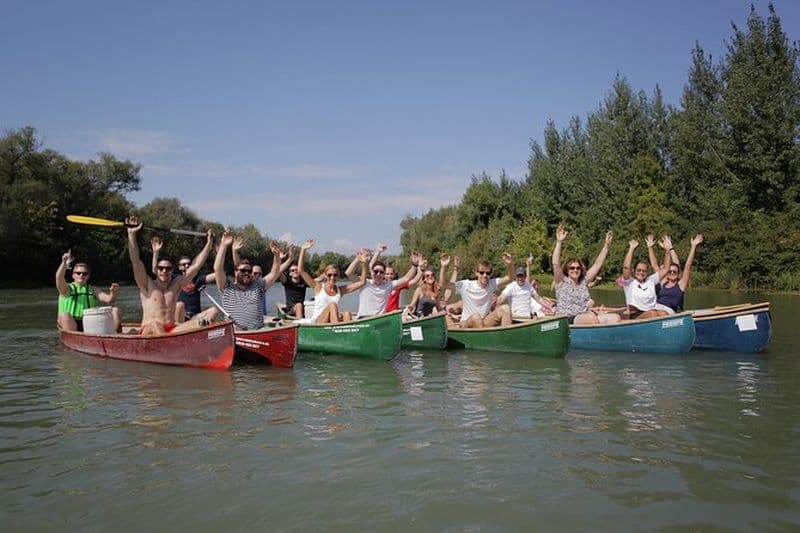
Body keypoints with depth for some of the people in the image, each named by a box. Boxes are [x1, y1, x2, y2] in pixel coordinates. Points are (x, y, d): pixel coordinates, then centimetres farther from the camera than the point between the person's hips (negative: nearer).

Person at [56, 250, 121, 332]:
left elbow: (108, 299, 4)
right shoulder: (67, 289, 11)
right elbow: (59, 278, -10)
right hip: (71, 324, -3)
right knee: (65, 315, -37)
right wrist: (64, 263, -25)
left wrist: (113, 294, -19)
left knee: (115, 311, -14)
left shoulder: (92, 290, 19)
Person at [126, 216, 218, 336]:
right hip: (149, 333, -3)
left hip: (172, 331, 3)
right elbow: (135, 262, -7)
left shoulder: (176, 285, 16)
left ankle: (200, 323, -49)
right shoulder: (147, 285, 6)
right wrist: (131, 234, -17)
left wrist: (209, 243, 14)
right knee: (155, 325, -43)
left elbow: (195, 265, 16)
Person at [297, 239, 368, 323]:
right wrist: (303, 250, -7)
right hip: (316, 322, -3)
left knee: (346, 313, -26)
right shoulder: (318, 286, 5)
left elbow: (361, 282, 10)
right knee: (332, 305, -28)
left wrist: (363, 264, 0)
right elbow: (301, 270, -2)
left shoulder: (340, 290, 12)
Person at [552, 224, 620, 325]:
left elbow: (597, 264, 20)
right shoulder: (562, 282, 6)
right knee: (591, 317, -36)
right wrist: (559, 242, -18)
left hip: (587, 318, 6)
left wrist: (606, 246, 14)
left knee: (615, 317, -17)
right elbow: (556, 264, -10)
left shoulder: (583, 281, 20)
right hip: (568, 320, -6)